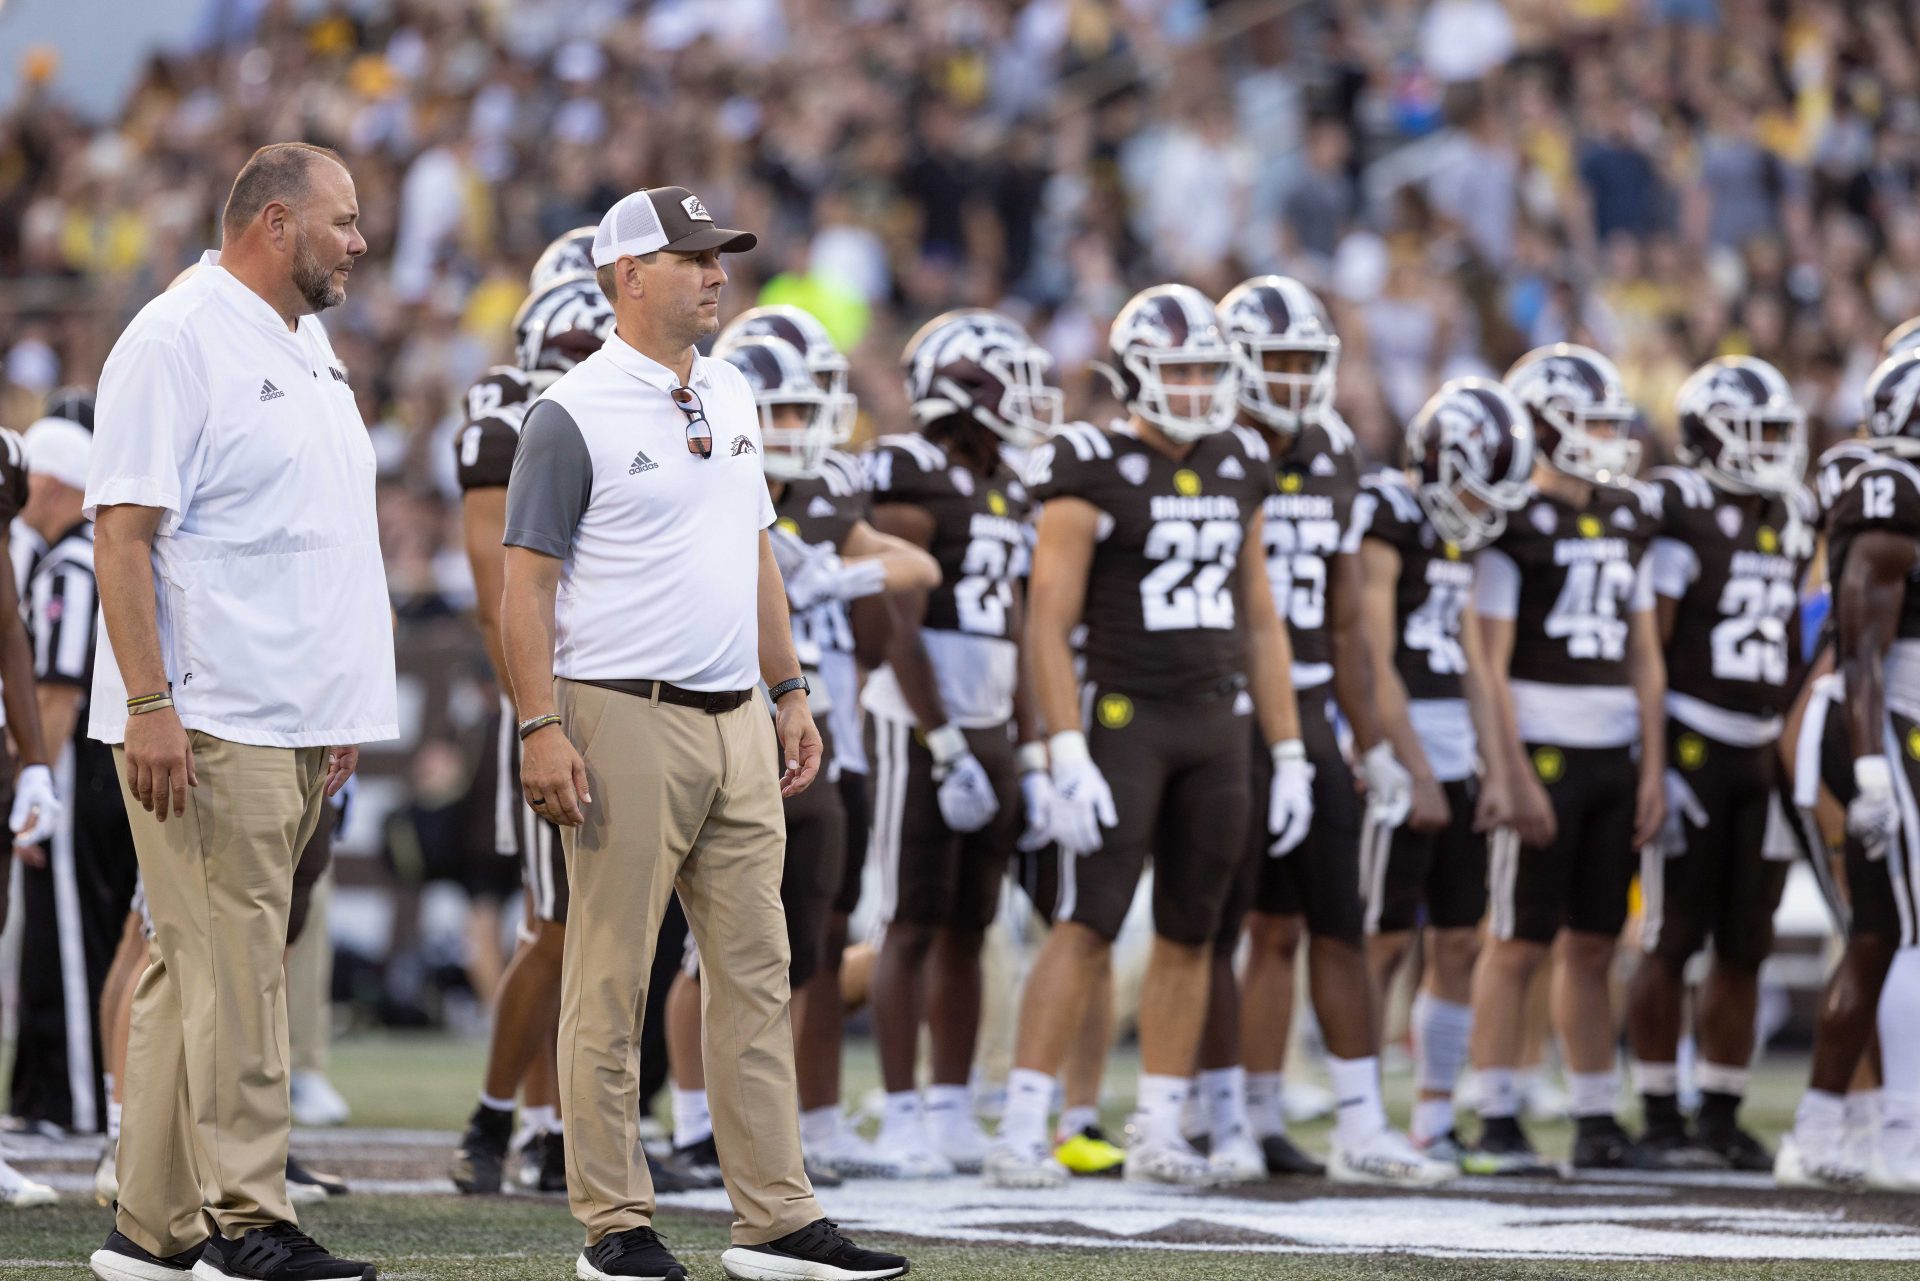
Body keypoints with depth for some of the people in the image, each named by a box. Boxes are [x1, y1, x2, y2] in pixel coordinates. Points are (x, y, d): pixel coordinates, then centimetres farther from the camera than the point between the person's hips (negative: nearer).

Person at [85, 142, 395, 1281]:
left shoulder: (310, 351, 18)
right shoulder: (176, 341, -10)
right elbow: (123, 528, -15)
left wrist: (342, 714, 22)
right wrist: (150, 705, -22)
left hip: (297, 724, 9)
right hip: (207, 721, -9)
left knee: (196, 971, 10)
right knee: (233, 971, -9)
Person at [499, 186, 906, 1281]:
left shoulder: (732, 398, 15)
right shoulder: (575, 415, -8)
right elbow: (526, 583, -9)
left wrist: (790, 693, 17)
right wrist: (542, 728, -16)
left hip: (735, 726, 7)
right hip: (626, 724, -7)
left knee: (757, 975, 6)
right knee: (612, 983, -3)